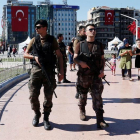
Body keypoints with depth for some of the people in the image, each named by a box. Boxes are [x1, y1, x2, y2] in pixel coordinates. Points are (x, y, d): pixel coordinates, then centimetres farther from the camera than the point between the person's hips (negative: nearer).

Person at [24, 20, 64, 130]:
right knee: (33, 95, -1)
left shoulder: (52, 40, 4)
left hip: (49, 71, -1)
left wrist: (61, 71, -4)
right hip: (36, 70, 2)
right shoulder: (34, 40, 10)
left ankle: (46, 118, 17)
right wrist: (34, 57, -7)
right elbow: (25, 54, 14)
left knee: (48, 96, 2)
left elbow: (59, 56, 4)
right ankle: (37, 114, 24)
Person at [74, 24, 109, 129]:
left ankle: (100, 120, -10)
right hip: (83, 75, 0)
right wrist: (81, 62, -19)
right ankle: (82, 111, 41)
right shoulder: (80, 45, 4)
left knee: (97, 97, -8)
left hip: (96, 75, 0)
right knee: (83, 95, 15)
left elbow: (102, 59, 11)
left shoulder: (99, 45, 9)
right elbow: (75, 58, 2)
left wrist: (102, 70, -4)